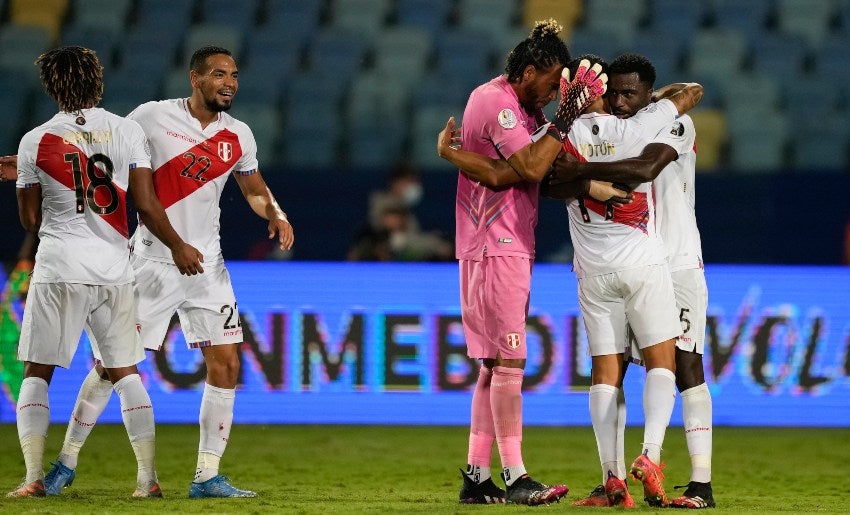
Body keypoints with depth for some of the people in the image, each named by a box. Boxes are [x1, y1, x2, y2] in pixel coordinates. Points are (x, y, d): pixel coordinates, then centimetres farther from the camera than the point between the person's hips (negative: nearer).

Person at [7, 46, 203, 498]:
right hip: (114, 269, 2)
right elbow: (146, 205, -2)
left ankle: (34, 476, -3)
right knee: (125, 371, 12)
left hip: (58, 268, -2)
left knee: (36, 372, 7)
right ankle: (147, 477, 6)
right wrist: (177, 246, 12)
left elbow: (30, 219, 5)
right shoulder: (127, 131, 1)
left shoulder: (35, 142, 0)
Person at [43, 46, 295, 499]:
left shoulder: (238, 136, 5)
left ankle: (207, 477, 5)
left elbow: (254, 188, 22)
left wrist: (276, 216, 2)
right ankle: (67, 460, 12)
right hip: (152, 262, -4)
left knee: (226, 364, -3)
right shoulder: (153, 117, -9)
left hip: (207, 266, 4)